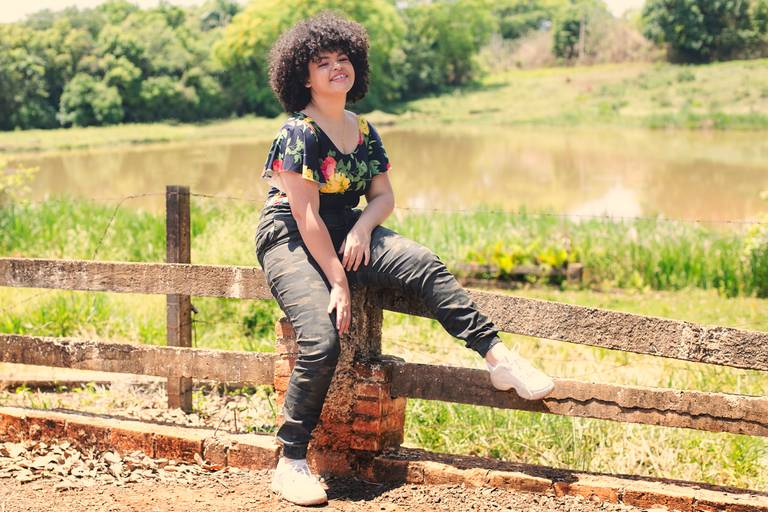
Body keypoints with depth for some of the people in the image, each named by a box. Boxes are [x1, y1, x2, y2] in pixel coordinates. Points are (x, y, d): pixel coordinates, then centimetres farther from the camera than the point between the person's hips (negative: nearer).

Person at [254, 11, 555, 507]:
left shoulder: (364, 131, 7)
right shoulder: (298, 134, -15)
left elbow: (384, 195, 8)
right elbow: (307, 216, -19)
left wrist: (362, 228, -14)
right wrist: (339, 282, -21)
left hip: (347, 232, 6)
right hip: (290, 240, -6)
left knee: (426, 266, -19)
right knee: (322, 342, -24)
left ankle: (497, 357, -21)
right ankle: (291, 463, -11)